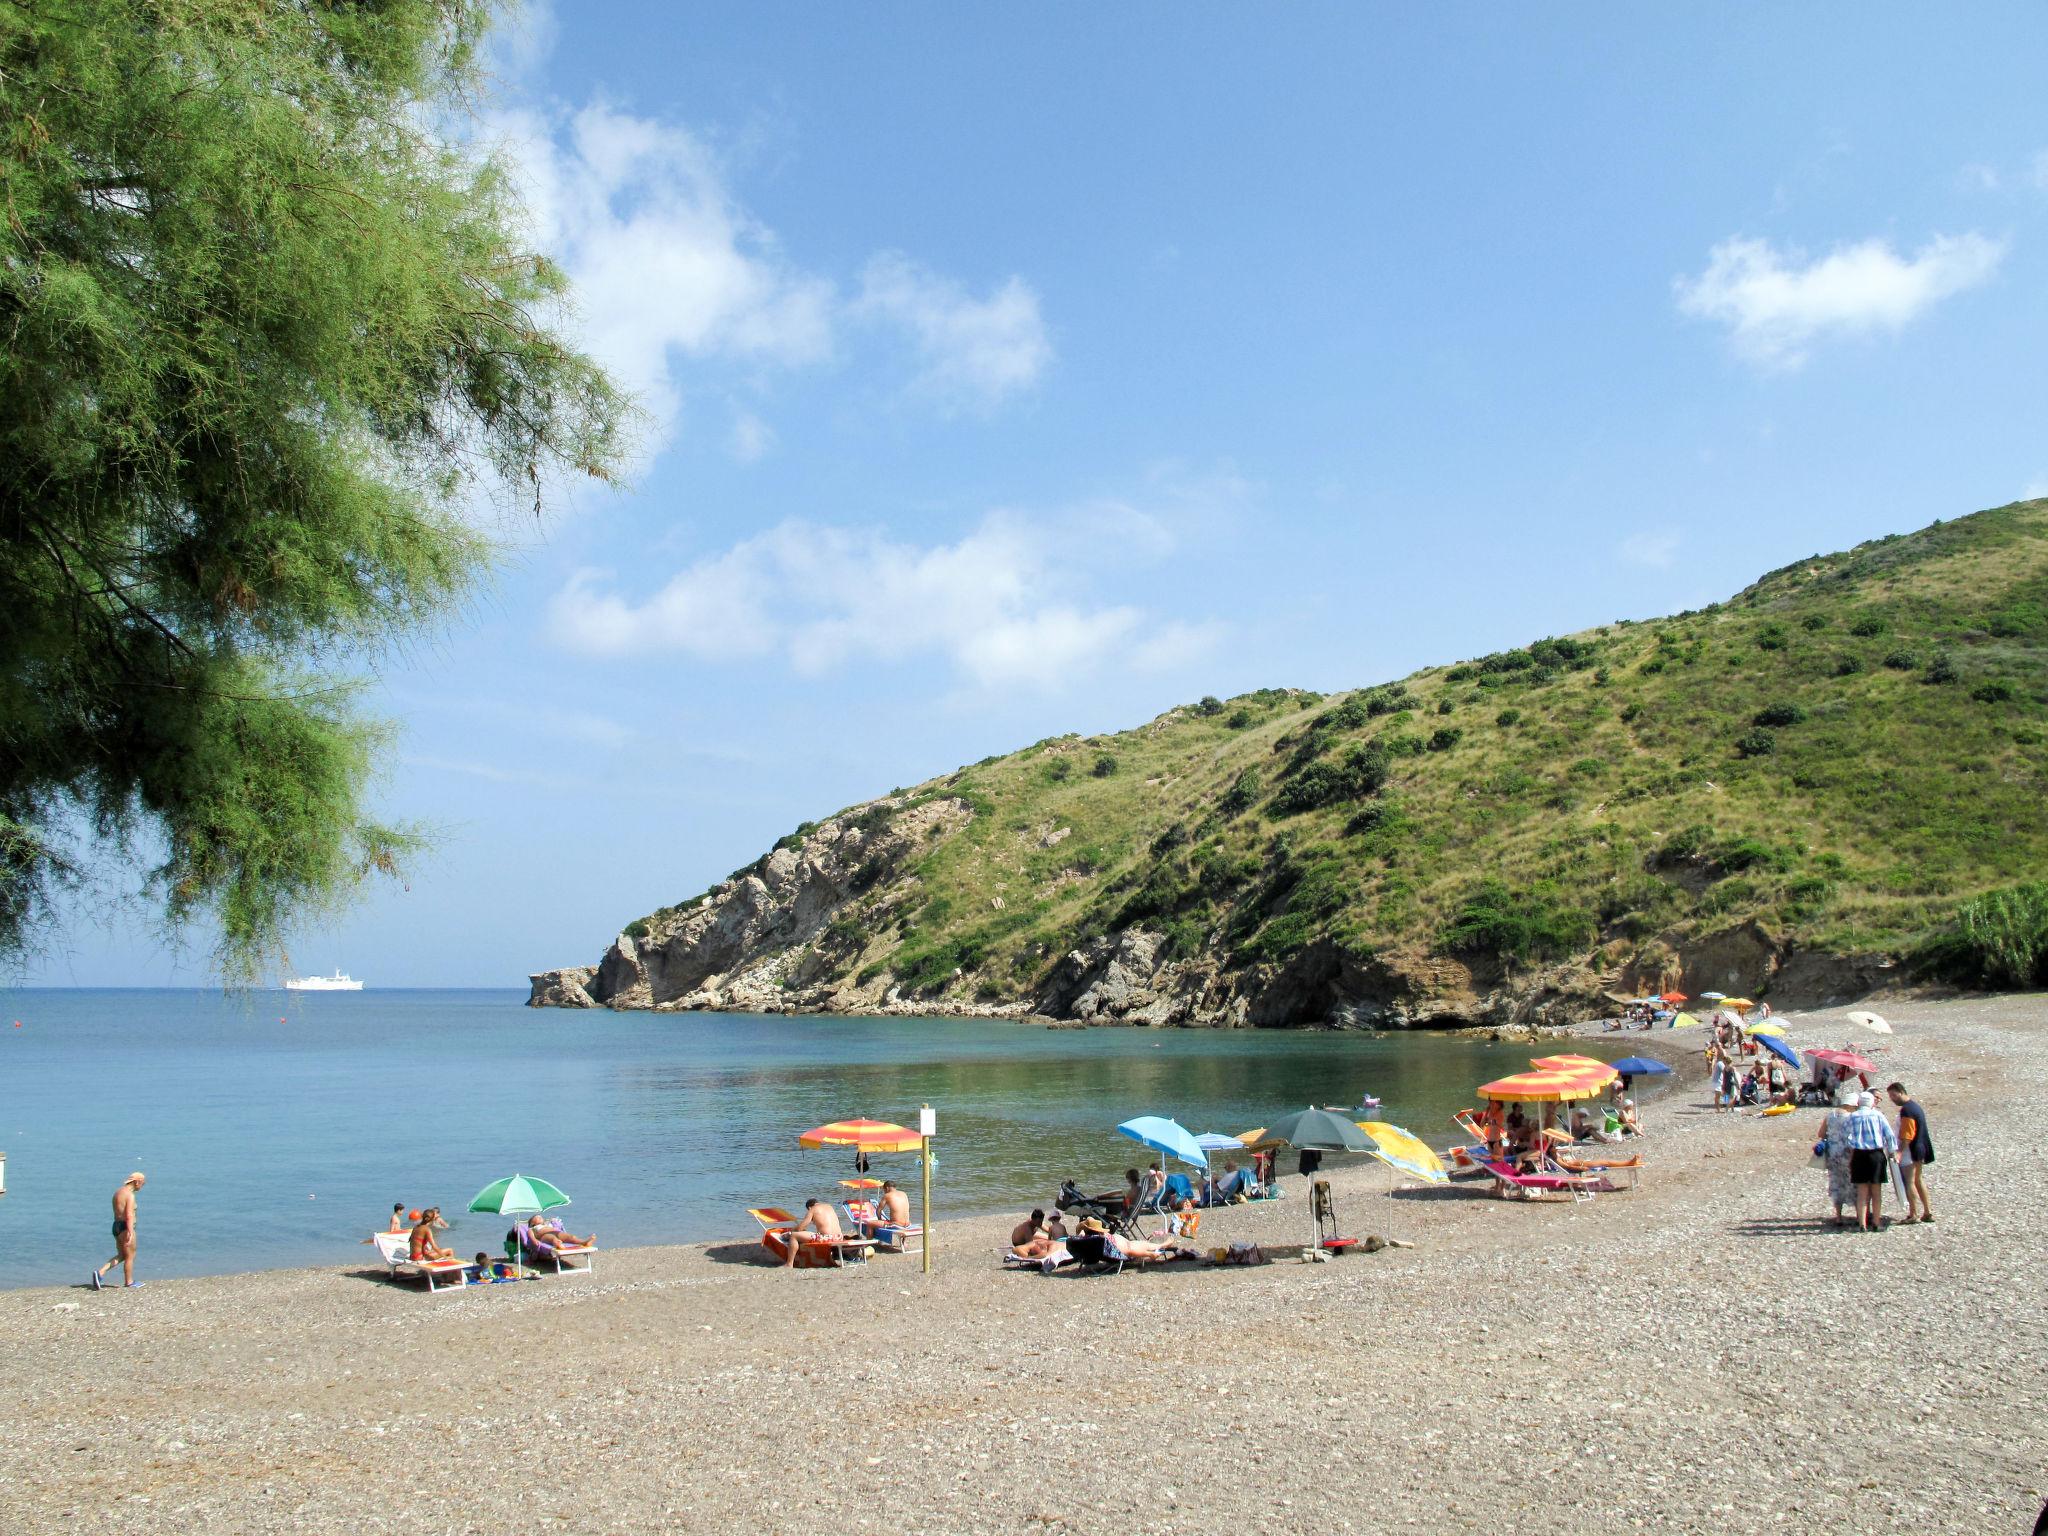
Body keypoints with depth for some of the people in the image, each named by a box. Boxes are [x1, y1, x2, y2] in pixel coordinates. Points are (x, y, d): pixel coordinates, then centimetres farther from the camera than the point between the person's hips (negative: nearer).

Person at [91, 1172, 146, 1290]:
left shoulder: (117, 1192, 13)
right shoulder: (130, 1195, -17)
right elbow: (129, 1216, -25)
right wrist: (130, 1233, -30)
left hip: (116, 1226, 9)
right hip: (125, 1228, -9)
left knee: (121, 1256, 17)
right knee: (130, 1256, 6)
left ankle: (100, 1272, 2)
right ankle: (129, 1282, 16)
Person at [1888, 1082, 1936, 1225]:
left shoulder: (1906, 1110, -19)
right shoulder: (1915, 1105, 13)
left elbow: (1907, 1135, -23)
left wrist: (1900, 1152, -25)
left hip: (1910, 1151, -10)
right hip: (1920, 1149, 10)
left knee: (1909, 1182, -4)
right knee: (1918, 1180, 16)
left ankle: (1913, 1215, -2)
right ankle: (1927, 1212, 20)